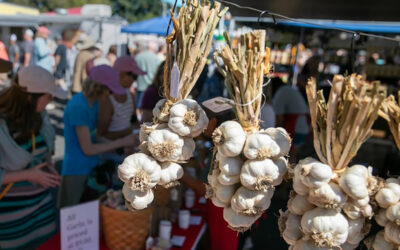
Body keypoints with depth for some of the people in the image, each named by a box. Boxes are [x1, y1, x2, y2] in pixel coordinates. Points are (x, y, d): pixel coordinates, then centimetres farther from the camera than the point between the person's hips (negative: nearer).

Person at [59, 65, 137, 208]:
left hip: (91, 168, 8)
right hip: (76, 172, -8)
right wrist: (121, 142, -14)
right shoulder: (78, 106, -22)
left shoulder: (94, 102, 3)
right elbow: (88, 149, -20)